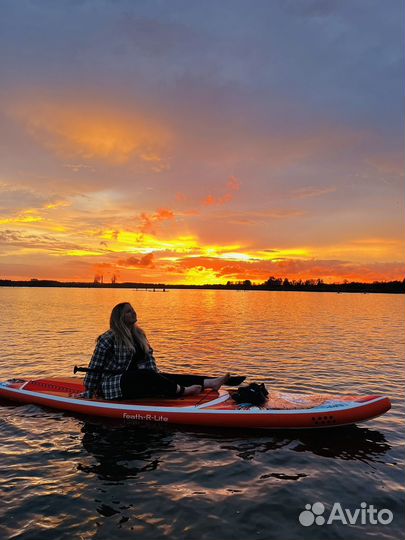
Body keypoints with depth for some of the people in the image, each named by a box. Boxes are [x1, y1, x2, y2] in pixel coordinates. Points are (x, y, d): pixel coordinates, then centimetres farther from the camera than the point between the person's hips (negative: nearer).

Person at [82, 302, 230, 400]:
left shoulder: (138, 334, 12)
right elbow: (95, 366, -8)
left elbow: (148, 357, 10)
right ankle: (181, 391, -44)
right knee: (147, 375, -31)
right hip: (112, 385, -6)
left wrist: (156, 377, -3)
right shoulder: (108, 338, -11)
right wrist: (89, 392, -4)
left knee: (166, 378, -14)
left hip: (133, 382, 6)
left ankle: (210, 382, -26)